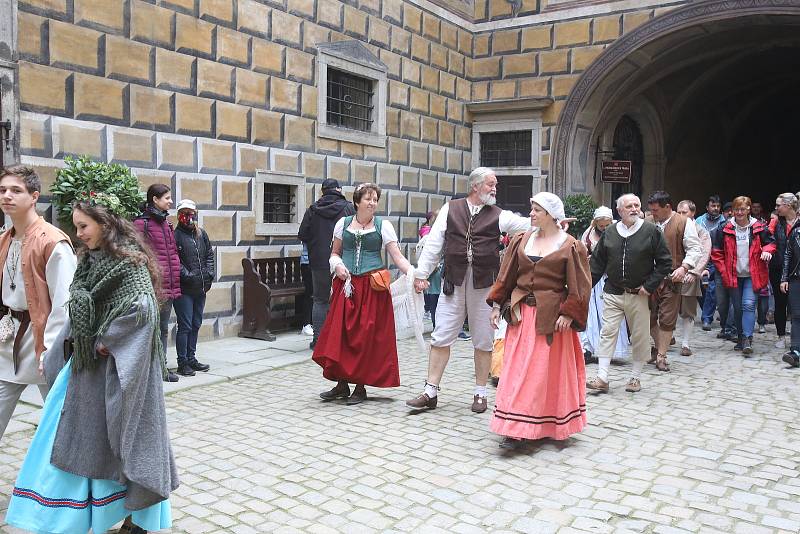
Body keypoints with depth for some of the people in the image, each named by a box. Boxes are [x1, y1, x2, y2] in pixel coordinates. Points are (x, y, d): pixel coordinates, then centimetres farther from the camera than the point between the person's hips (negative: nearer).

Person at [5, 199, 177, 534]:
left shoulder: (129, 260, -15)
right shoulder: (89, 259, 9)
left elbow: (142, 309, -26)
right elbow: (78, 309, 16)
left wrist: (105, 342, -17)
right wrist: (70, 340, 2)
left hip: (117, 367, -8)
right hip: (87, 362, 8)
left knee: (117, 437, 3)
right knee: (76, 438, 12)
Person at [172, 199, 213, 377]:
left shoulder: (202, 234, 12)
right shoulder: (175, 235, -7)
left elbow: (210, 254, 16)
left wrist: (209, 273, 4)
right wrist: (187, 275, -19)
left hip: (201, 288, 7)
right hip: (184, 289, -6)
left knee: (196, 325, 14)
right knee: (185, 326, -2)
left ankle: (191, 358, 26)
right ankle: (182, 363, 7)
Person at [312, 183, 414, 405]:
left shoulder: (383, 225, 2)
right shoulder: (343, 223, 9)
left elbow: (397, 256, -4)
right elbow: (335, 253, 17)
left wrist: (411, 271, -21)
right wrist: (338, 265, -4)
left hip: (372, 287, -2)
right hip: (346, 285, 3)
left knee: (367, 337, -1)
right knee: (339, 334, 1)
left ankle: (361, 386, 11)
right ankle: (342, 384, 15)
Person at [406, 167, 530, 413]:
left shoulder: (498, 215, 6)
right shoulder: (450, 209, 6)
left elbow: (526, 225, -6)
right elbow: (434, 243, 5)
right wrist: (421, 274, 2)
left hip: (485, 285, 1)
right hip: (453, 283, 0)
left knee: (483, 341, 8)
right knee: (441, 338, 2)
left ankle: (480, 393, 22)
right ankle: (431, 392, 12)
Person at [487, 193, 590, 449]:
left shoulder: (570, 246, -4)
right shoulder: (521, 240, 8)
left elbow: (579, 286, -5)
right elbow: (506, 276, 10)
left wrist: (568, 314, -14)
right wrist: (497, 305, 6)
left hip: (552, 316, -4)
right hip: (521, 313, 4)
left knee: (550, 369, 2)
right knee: (518, 368, 2)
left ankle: (550, 425, 14)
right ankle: (516, 428, 9)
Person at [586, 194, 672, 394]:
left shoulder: (651, 231, -2)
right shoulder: (609, 232, 6)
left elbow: (665, 262, 0)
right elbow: (597, 261, 11)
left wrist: (650, 286, -7)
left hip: (639, 295, -2)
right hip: (613, 293, 2)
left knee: (639, 336, 7)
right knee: (608, 333, -1)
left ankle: (635, 377, 21)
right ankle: (602, 378, 1)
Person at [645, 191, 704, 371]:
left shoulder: (684, 223, -4)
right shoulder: (648, 223, 7)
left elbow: (695, 250, -5)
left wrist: (683, 267, -19)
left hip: (671, 279, -4)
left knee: (667, 320, 1)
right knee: (649, 316, 8)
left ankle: (661, 356, 11)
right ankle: (659, 346, 30)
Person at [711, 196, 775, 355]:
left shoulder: (758, 228, -1)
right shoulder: (725, 230, 0)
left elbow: (770, 242, 12)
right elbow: (716, 252, 4)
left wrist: (767, 251, -10)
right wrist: (723, 271, -3)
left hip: (752, 275, -2)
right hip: (733, 276, 2)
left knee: (749, 304, -16)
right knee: (737, 308, 8)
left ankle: (747, 339, -18)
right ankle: (741, 338, 21)